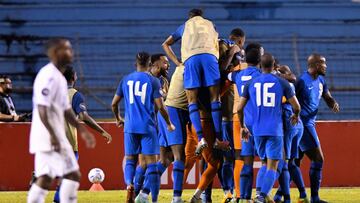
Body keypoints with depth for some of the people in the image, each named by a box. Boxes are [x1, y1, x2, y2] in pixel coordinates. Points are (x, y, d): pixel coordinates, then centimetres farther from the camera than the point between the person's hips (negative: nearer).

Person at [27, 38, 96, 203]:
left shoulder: (59, 77, 17)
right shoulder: (49, 75, -15)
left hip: (54, 134, 10)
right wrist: (53, 135, -27)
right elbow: (42, 107, -22)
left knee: (45, 178, 9)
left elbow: (65, 110, 24)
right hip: (49, 135, -10)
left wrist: (82, 130, 20)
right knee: (72, 175, -9)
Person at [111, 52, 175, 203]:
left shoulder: (126, 80, 7)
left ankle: (129, 184, -15)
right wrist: (169, 124, 8)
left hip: (130, 127, 3)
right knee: (151, 162, 1)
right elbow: (160, 107, -7)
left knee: (130, 160, 13)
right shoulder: (153, 81, -3)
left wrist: (118, 118, 31)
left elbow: (114, 103, 12)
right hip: (147, 127, -3)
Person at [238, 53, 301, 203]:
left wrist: (243, 127, 22)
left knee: (265, 164, 21)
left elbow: (240, 108, 6)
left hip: (258, 130, 3)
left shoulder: (251, 83, 7)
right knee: (272, 167, -3)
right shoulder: (282, 83, 0)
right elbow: (296, 106, 3)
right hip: (275, 131, -3)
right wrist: (296, 115, 26)